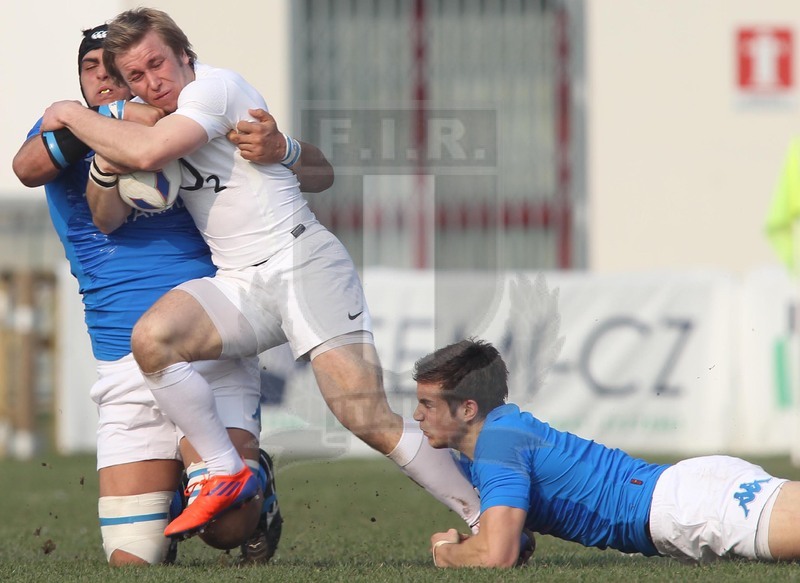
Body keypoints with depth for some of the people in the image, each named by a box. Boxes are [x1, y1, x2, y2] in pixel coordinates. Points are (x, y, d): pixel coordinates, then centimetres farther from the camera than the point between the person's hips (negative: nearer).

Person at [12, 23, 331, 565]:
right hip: (126, 373, 2)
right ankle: (170, 495, 32)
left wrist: (281, 150, -18)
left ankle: (256, 475, 15)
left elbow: (321, 174, 6)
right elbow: (27, 168, -15)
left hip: (211, 353, -2)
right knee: (131, 561, -3)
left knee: (228, 527, -21)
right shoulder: (67, 137, 11)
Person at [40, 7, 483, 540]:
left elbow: (149, 152, -24)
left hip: (303, 261, -7)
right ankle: (226, 475, -13)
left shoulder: (214, 86, -8)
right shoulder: (157, 115, 17)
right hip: (240, 285, 7)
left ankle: (485, 520, -10)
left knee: (370, 420, -18)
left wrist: (72, 115, -9)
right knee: (151, 338, -23)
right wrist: (106, 166, 3)